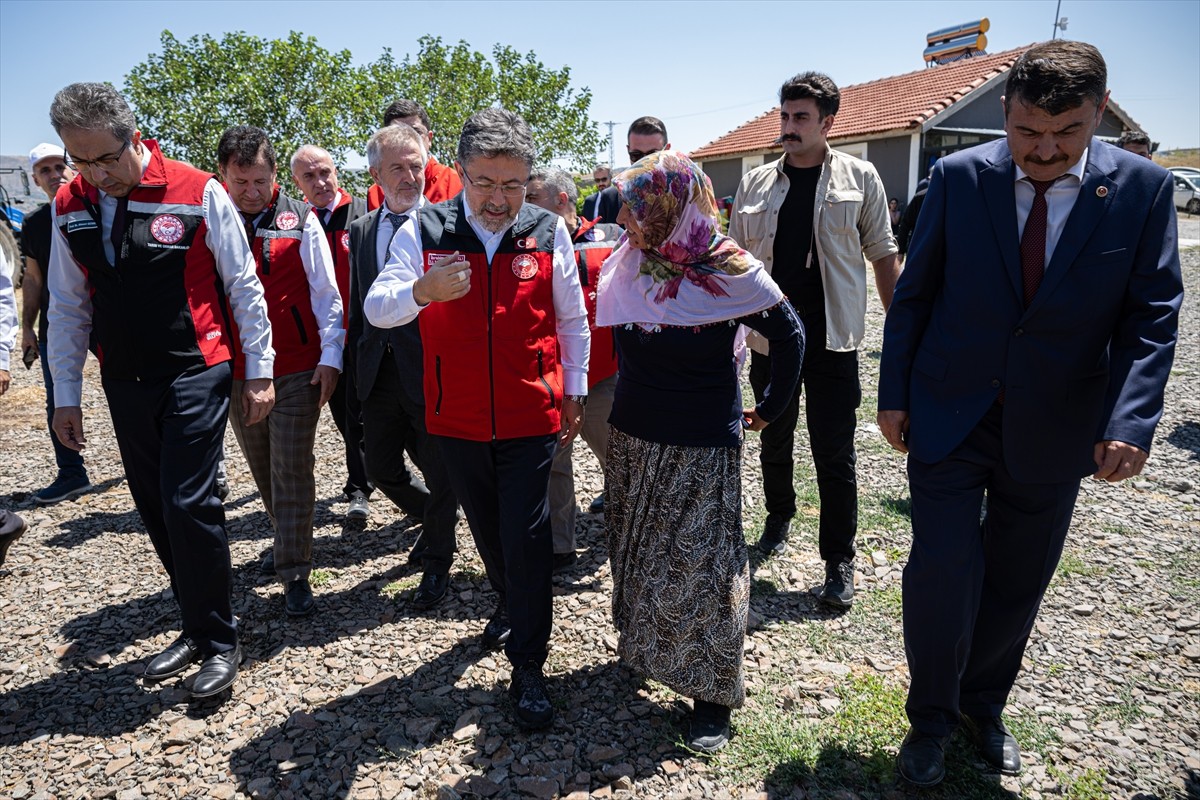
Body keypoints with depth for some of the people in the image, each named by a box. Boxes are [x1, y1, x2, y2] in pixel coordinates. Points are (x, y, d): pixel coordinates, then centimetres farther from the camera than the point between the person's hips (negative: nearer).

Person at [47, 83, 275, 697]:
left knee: (188, 505, -10)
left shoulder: (197, 192, -8)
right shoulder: (68, 208, 6)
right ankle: (197, 628, 27)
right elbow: (67, 307, 12)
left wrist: (259, 372, -4)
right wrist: (65, 396, 10)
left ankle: (218, 642, 8)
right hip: (124, 384, 5)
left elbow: (244, 288, -4)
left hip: (196, 374, -5)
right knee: (157, 513, 10)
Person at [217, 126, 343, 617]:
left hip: (298, 370, -3)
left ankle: (295, 575, 5)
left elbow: (326, 293, -1)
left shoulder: (300, 219, -2)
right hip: (235, 372, 3)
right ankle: (289, 540, 38)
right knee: (263, 469, 16)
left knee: (292, 471, -2)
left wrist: (330, 355, -8)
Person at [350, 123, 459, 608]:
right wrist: (357, 363, 11)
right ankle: (435, 522, 43)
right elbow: (358, 304, 14)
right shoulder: (362, 230, 10)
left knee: (439, 475, 6)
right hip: (380, 372, 6)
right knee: (380, 467, 15)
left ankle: (437, 561, 29)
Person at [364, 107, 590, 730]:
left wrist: (575, 391, 8)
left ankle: (528, 668, 10)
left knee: (526, 535, -2)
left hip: (530, 415, -2)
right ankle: (511, 602, 47)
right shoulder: (426, 231, -5)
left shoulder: (548, 232, -3)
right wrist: (422, 290, -32)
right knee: (486, 526, 19)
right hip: (457, 417, 2)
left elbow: (572, 320, 7)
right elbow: (375, 308, -11)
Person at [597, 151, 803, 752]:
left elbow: (789, 336, -4)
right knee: (635, 552, 17)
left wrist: (770, 409, 0)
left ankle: (711, 690, 17)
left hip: (702, 446, -5)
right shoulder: (628, 264, -1)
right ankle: (642, 646, 40)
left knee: (699, 566, 1)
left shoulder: (728, 272, -15)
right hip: (633, 436, 6)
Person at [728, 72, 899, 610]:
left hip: (832, 340, -3)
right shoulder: (756, 185, 7)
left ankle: (839, 561, 13)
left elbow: (883, 255, 3)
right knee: (774, 441, 16)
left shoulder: (859, 179, 1)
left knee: (834, 453, 0)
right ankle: (779, 516, 40)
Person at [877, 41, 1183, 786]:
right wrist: (894, 394, -2)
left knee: (1018, 581, 14)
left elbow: (1152, 318, -6)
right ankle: (932, 717, 22)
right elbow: (914, 295, -1)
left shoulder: (1143, 187, -5)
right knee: (942, 569, -4)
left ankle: (983, 702, 40)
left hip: (1054, 431, 2)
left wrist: (1132, 422, -19)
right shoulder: (959, 176, -6)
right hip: (949, 415, -1)